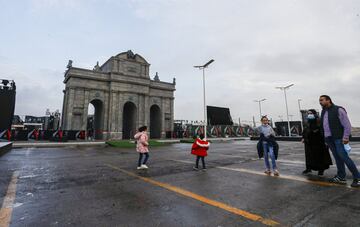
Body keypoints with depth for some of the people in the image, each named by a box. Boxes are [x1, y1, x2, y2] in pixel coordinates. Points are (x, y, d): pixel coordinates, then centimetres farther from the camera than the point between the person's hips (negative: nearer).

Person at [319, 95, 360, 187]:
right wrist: (325, 138, 14)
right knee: (337, 158, 9)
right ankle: (341, 177, 14)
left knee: (344, 157, -10)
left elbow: (347, 124, -9)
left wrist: (346, 137, -16)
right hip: (329, 139, 6)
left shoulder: (338, 110, -5)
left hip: (338, 138, -6)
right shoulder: (323, 112, 15)